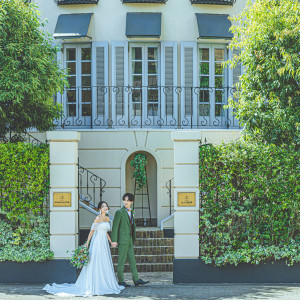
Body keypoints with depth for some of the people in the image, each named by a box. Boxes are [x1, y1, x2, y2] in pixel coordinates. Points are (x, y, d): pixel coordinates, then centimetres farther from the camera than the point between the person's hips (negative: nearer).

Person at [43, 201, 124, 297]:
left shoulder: (107, 219, 12)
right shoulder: (98, 218, -11)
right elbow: (92, 231, -11)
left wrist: (111, 241, 17)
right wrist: (87, 243, -15)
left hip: (104, 243, 8)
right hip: (97, 242, -8)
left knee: (105, 264, 8)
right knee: (96, 263, -7)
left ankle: (105, 285, 14)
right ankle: (93, 286, -3)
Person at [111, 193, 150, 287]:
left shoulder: (131, 212, 14)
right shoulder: (119, 212, -9)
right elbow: (115, 227, -12)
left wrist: (133, 239, 20)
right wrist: (114, 240, -17)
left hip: (130, 240, 8)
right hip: (122, 239, -8)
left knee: (132, 260, 8)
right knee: (121, 260, -3)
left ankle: (136, 280, 10)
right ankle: (121, 280, 3)